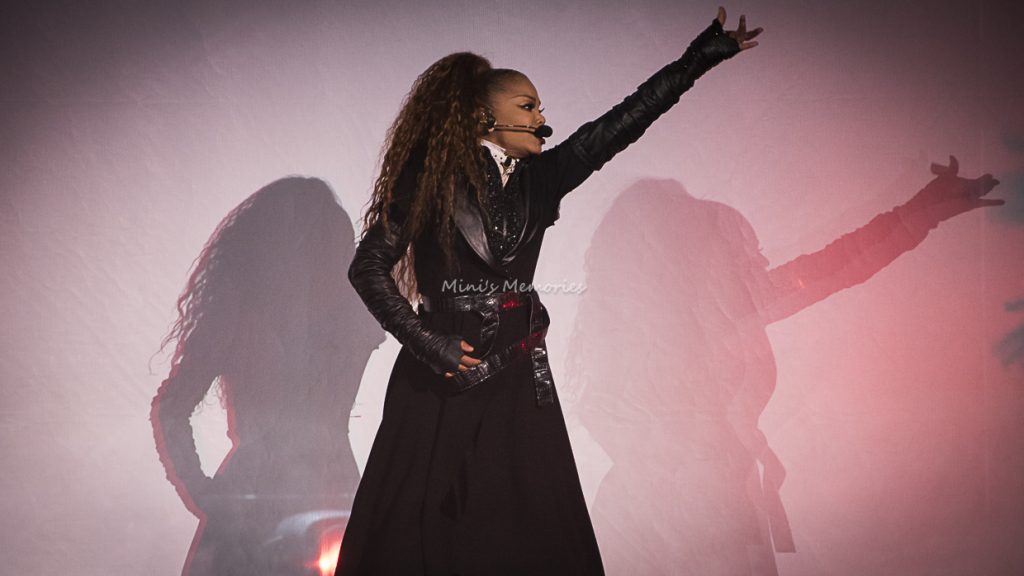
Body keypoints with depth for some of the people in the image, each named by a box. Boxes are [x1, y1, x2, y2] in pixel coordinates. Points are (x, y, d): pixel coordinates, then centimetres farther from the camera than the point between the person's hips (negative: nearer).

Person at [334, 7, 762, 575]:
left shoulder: (536, 182, 8)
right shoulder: (432, 180, -5)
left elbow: (621, 124, 6)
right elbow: (368, 268, -4)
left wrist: (702, 56, 4)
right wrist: (429, 345, -11)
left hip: (517, 384, 5)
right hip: (440, 383, -4)